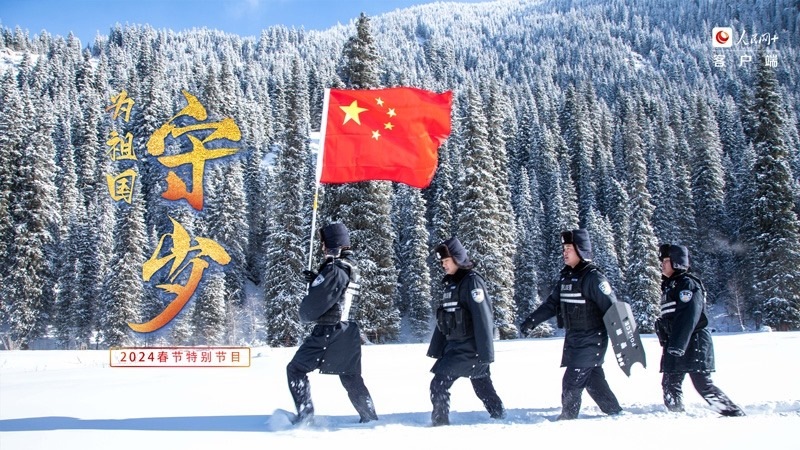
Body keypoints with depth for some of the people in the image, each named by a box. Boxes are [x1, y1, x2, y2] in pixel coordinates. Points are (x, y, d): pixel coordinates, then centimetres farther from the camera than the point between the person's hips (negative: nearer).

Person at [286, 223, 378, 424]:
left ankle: (305, 413, -2)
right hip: (349, 332, 9)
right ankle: (369, 416, 20)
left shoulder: (333, 269, -17)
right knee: (351, 377, 19)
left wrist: (305, 315, 3)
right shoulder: (352, 269, 11)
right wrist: (317, 279, 10)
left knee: (296, 369, 3)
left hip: (328, 332, -9)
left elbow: (315, 301, -17)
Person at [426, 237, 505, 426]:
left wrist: (485, 353, -22)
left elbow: (483, 318, -19)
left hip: (469, 347, -8)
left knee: (439, 383, -10)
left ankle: (440, 422, -2)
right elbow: (443, 320, 17)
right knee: (482, 385, 15)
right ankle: (500, 416, 24)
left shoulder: (472, 282, -13)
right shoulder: (450, 283, 14)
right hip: (455, 345, 8)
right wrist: (436, 349, 15)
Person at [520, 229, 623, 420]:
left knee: (572, 381, -6)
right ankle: (614, 412, 25)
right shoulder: (566, 276, 10)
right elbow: (551, 304, 15)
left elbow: (612, 309, -17)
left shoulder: (593, 277, -15)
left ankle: (568, 417, 6)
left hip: (591, 340, -8)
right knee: (593, 380, 13)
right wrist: (531, 321, 8)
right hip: (573, 339, 8)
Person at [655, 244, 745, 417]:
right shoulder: (669, 286, 19)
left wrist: (676, 346, -27)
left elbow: (688, 318, -21)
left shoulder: (687, 284, -10)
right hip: (675, 345, 9)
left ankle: (736, 414, 3)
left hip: (692, 344, -9)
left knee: (703, 385, -8)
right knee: (670, 384, 6)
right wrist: (667, 343, 17)